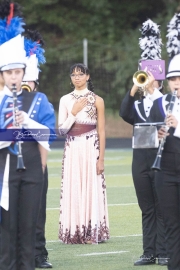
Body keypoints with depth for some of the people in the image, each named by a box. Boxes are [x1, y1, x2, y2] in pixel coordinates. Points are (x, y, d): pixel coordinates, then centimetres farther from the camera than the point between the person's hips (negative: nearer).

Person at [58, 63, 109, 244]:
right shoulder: (65, 100, 8)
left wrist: (101, 158, -5)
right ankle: (73, 233, 4)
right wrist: (73, 113, -11)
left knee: (92, 188, -4)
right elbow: (62, 130, 4)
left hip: (91, 149, -2)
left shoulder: (96, 100, 2)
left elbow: (101, 131, 1)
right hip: (72, 150, 2)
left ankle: (92, 233, 1)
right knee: (73, 190, -1)